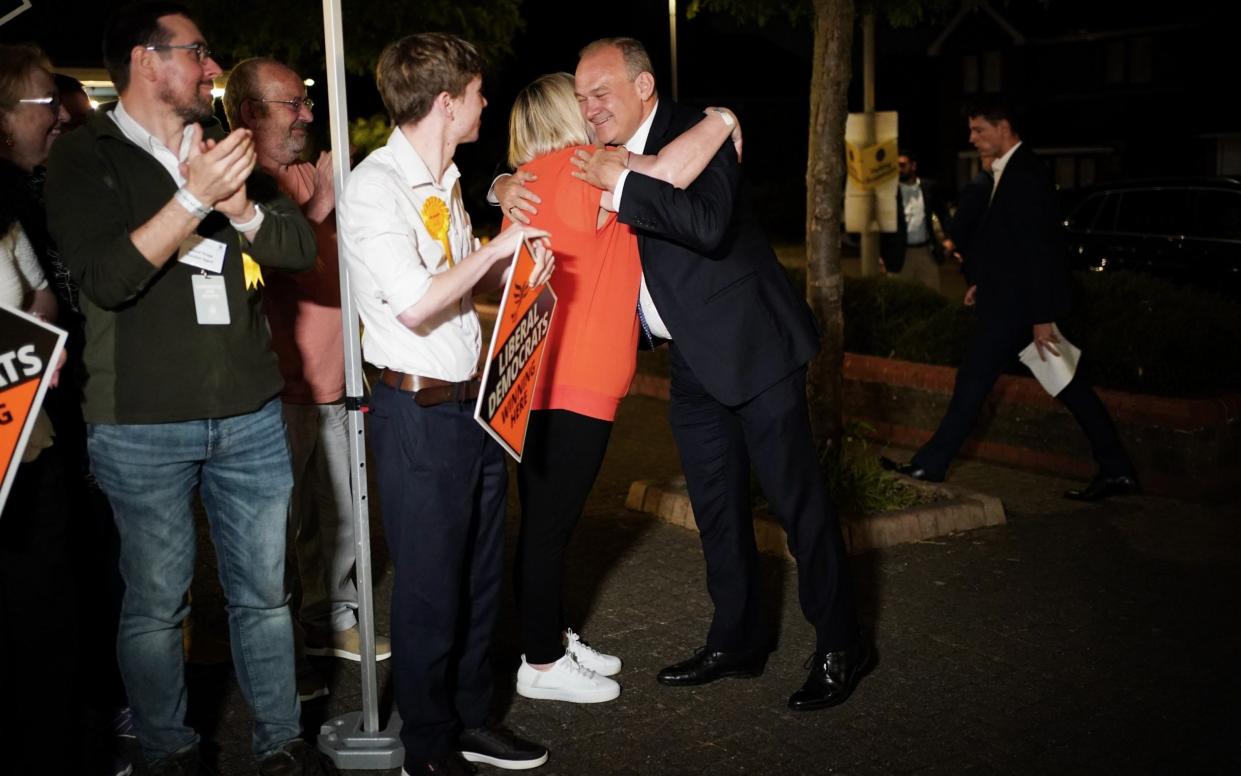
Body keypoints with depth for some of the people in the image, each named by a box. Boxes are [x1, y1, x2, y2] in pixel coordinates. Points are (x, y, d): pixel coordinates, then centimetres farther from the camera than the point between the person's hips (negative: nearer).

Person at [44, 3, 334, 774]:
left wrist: (238, 204, -15)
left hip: (251, 414, 4)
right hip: (144, 424, -4)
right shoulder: (86, 156, -3)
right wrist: (193, 196, -24)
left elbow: (301, 244, 4)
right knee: (157, 603, 6)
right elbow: (107, 278, -17)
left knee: (264, 592, 11)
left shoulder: (222, 143, 12)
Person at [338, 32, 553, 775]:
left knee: (480, 573, 17)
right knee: (430, 586, 3)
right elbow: (415, 304, -24)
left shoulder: (445, 181, 11)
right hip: (419, 408, -8)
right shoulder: (375, 186, -15)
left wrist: (516, 269, 1)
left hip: (472, 398, 8)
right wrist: (495, 248, -15)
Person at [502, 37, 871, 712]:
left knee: (796, 497, -2)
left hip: (752, 346, -8)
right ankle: (737, 642, 28)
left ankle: (841, 648, 11)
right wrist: (507, 187, -2)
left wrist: (621, 183, -25)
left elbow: (708, 224, -30)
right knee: (716, 505, 15)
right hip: (692, 359, 8)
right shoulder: (603, 156, 9)